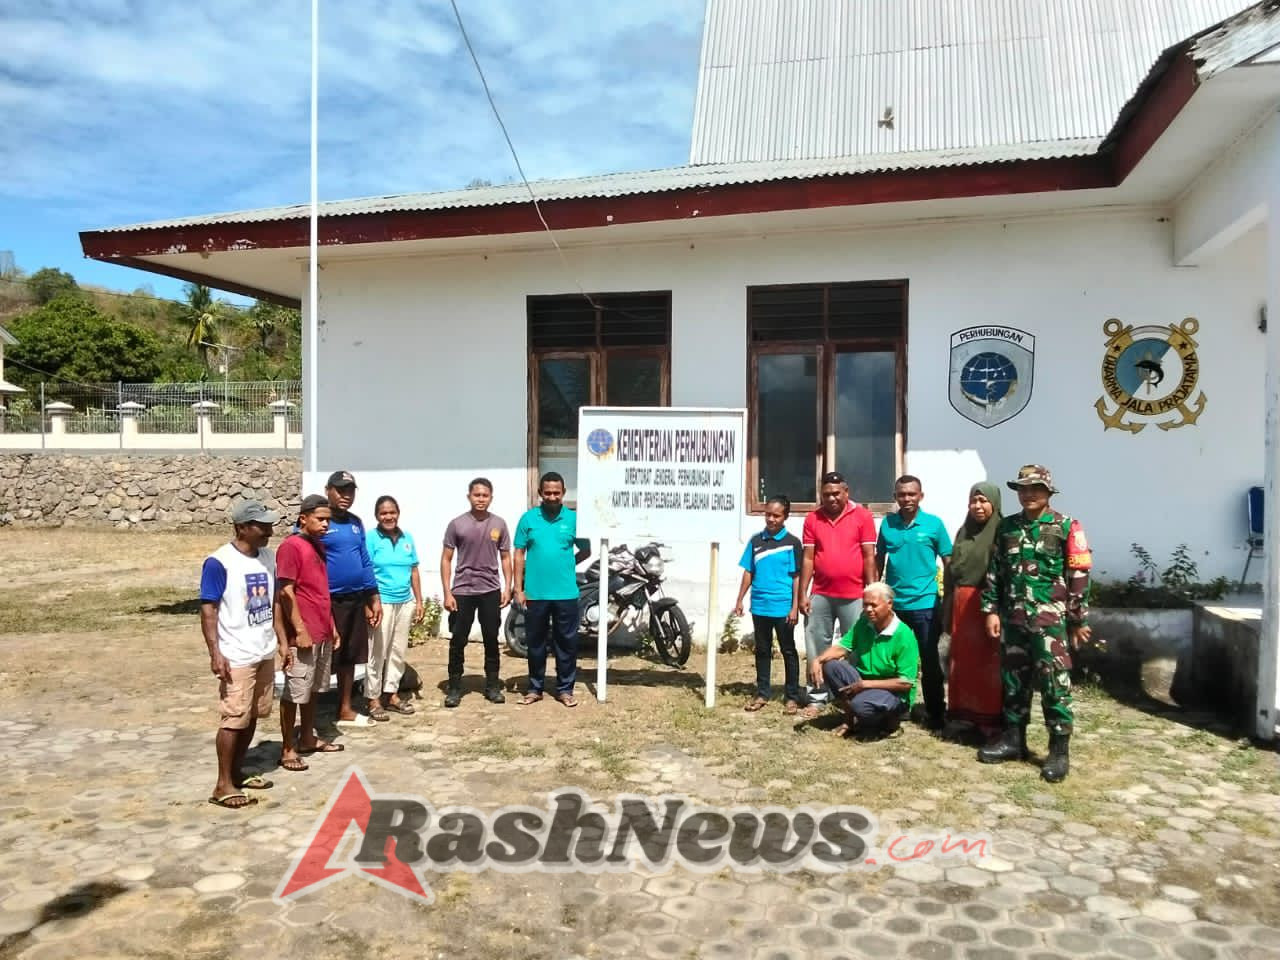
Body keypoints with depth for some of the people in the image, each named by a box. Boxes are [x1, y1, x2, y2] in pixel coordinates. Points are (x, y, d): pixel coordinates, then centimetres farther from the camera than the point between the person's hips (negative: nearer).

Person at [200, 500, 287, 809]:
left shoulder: (268, 558, 7)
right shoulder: (219, 562, -15)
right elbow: (208, 610, -15)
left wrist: (282, 640, 13)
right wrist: (215, 653, -19)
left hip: (265, 653, 7)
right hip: (236, 657, -7)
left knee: (253, 716, 14)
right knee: (233, 719, -2)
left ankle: (237, 771, 28)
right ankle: (223, 785, 8)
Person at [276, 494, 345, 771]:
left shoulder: (319, 545, 13)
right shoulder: (291, 546, -13)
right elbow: (285, 592, -17)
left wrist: (332, 626, 18)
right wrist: (300, 630, -19)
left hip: (323, 633, 9)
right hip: (303, 635, -9)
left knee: (313, 690, 17)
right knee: (294, 693, 0)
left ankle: (307, 739, 28)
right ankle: (287, 749, 8)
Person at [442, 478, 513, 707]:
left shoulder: (499, 524, 3)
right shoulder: (456, 524, -2)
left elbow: (505, 558, 8)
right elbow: (446, 559, 0)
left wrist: (507, 588, 0)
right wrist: (447, 593, -6)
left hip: (491, 591, 1)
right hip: (462, 591, -1)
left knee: (491, 639, 9)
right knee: (458, 640, 3)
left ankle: (492, 686, 19)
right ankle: (454, 687, 14)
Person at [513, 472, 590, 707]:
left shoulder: (574, 519, 1)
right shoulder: (528, 518, 0)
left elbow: (586, 550, 12)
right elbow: (519, 555, 2)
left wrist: (565, 564, 3)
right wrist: (518, 589, -2)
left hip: (566, 593, 0)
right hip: (535, 593, 0)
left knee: (567, 643, 8)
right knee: (535, 643, 11)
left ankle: (565, 688, 20)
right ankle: (535, 688, 24)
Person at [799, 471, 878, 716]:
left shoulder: (862, 515, -3)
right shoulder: (812, 519, 4)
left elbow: (869, 556, -4)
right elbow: (808, 558, 4)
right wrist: (803, 594, 0)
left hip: (853, 596, -2)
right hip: (820, 595, 3)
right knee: (816, 648, 6)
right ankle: (816, 698, 14)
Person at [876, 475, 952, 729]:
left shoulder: (934, 523, -5)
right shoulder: (887, 523, 2)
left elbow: (949, 563, 0)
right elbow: (879, 560, 11)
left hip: (925, 603, -2)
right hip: (893, 603, 3)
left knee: (929, 661, 7)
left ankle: (936, 713, 18)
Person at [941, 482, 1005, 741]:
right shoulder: (963, 532, 15)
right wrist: (948, 609, 12)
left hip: (989, 604, -6)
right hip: (962, 605, 6)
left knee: (989, 662, 0)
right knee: (962, 660, 9)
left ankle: (991, 720, 8)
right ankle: (962, 714, 18)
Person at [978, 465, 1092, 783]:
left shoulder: (1066, 527, -3)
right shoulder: (1006, 527, 10)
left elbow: (1079, 576, -3)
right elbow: (994, 572, 11)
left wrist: (1079, 620, -5)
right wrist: (991, 610, 5)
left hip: (1050, 619, -5)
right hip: (1012, 617, 5)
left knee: (1054, 683, -3)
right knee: (1013, 680, 11)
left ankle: (1060, 750, 5)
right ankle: (1013, 738, 23)